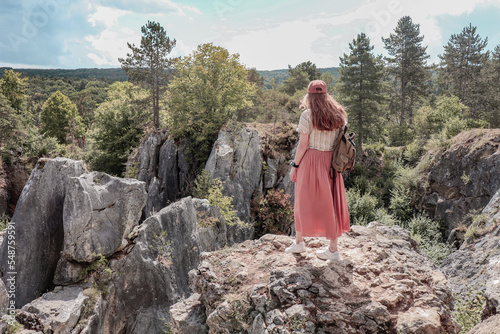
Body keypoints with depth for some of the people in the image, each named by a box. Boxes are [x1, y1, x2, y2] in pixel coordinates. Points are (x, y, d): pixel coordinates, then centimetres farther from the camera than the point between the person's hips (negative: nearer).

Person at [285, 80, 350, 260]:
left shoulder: (308, 115, -10)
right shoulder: (338, 115, 5)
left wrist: (295, 165, -3)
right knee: (330, 203, 10)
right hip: (331, 163, 5)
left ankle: (299, 242, 24)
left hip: (311, 160, -4)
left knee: (304, 201, 11)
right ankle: (333, 248, 16)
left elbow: (303, 144, -11)